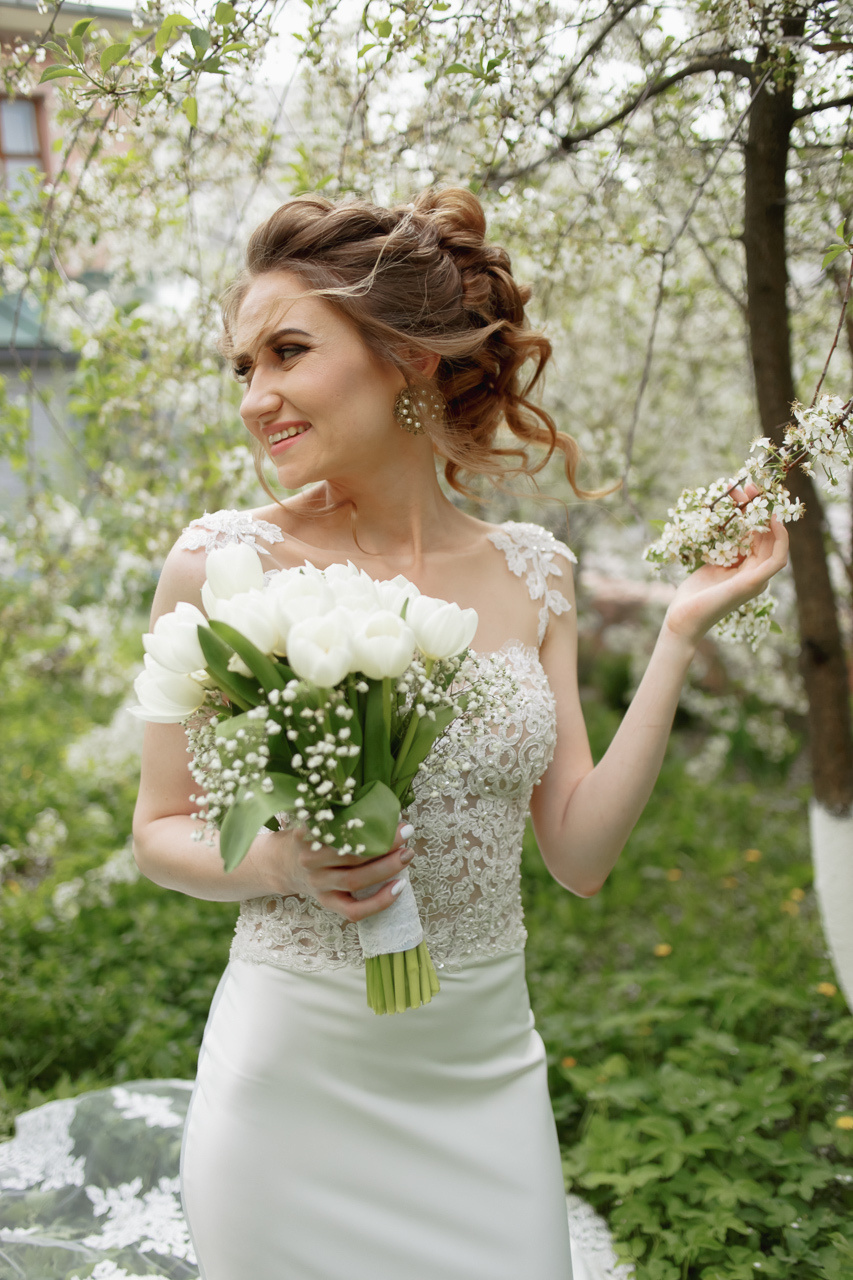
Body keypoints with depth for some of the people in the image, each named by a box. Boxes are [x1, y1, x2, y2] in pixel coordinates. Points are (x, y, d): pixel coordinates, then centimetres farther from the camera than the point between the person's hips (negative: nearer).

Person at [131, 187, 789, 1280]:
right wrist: (284, 865, -21)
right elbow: (161, 831, -2)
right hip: (297, 1087, -2)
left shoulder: (530, 572, -1)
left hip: (489, 1077, 3)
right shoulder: (225, 559, -11)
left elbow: (580, 852, -2)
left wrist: (680, 635, -4)